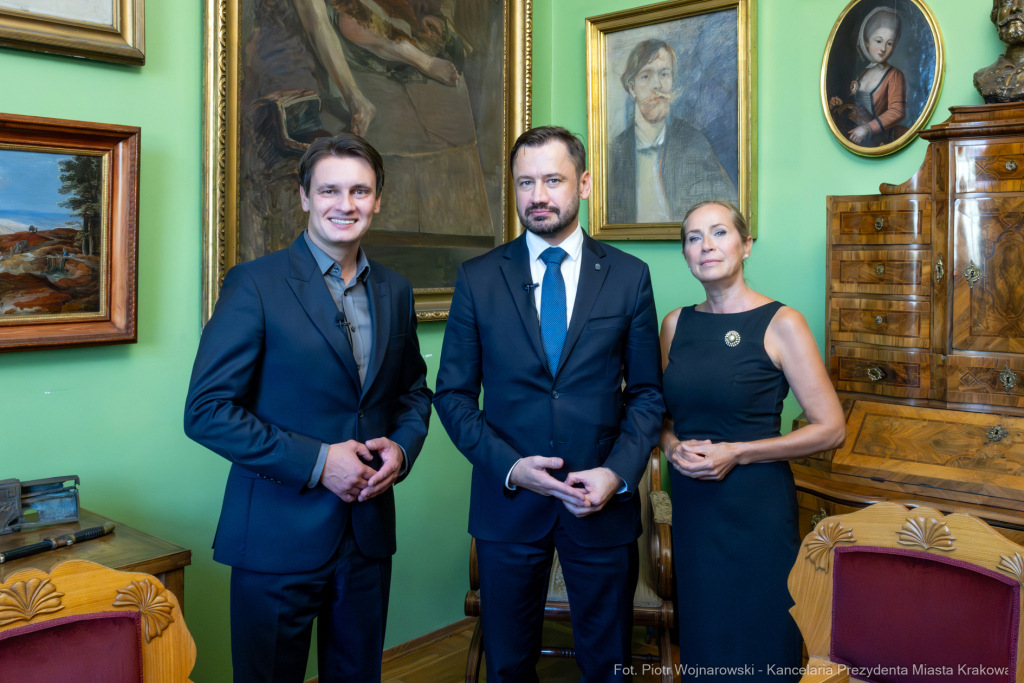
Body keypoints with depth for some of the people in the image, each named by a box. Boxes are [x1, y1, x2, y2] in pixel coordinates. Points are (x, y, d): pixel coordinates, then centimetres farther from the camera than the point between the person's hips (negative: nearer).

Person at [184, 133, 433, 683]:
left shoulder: (394, 290, 8)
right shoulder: (255, 283, -10)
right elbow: (206, 410, -14)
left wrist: (402, 448, -3)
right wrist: (315, 461, -18)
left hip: (369, 532, 5)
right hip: (279, 535, -4)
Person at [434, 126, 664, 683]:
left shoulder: (629, 276, 1)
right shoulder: (478, 278, 0)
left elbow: (647, 392, 4)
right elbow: (453, 394, 0)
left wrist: (618, 473, -11)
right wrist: (509, 466, -14)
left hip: (604, 503, 0)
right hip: (507, 500, 0)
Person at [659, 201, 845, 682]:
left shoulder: (780, 324, -9)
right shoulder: (676, 324, 5)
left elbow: (831, 429, -11)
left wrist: (737, 453, -16)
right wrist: (672, 444, -5)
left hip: (755, 506, -4)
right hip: (690, 506, 4)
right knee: (701, 641, 16)